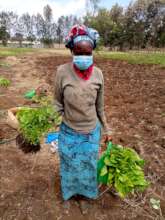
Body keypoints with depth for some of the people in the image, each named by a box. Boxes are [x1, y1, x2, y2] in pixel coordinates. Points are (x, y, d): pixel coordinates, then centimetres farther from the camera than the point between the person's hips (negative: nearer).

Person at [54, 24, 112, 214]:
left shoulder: (98, 74, -11)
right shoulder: (62, 72, -17)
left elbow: (100, 107, 0)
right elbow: (58, 104, -5)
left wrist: (106, 130, 7)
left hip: (92, 132, 2)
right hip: (69, 133, -1)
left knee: (89, 165, 24)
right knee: (70, 166, 23)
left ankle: (87, 190, 56)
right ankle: (70, 190, 55)